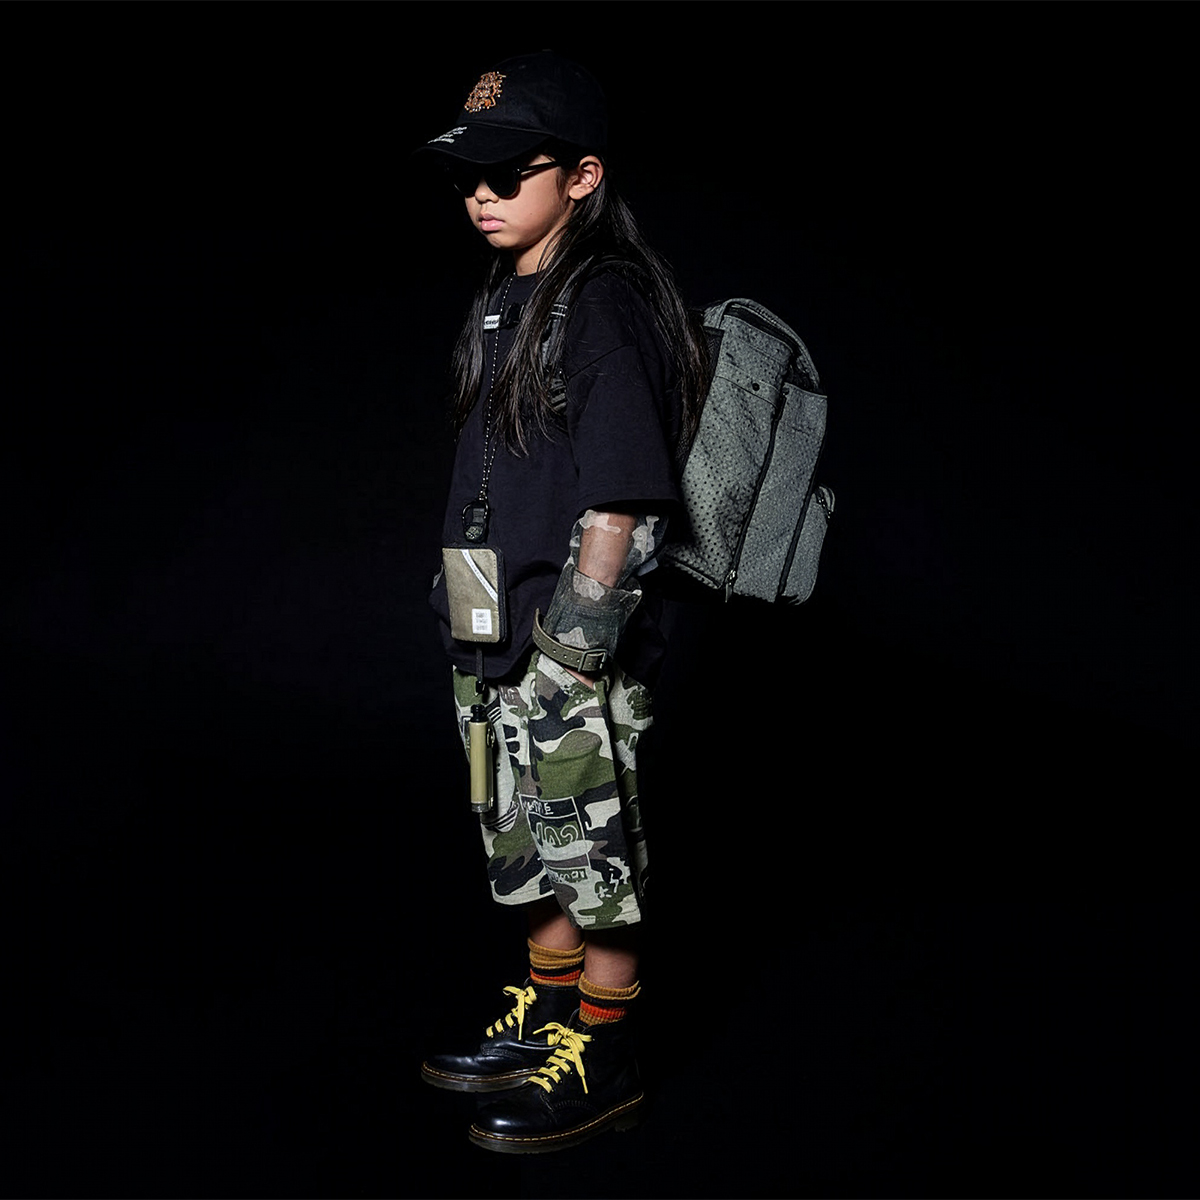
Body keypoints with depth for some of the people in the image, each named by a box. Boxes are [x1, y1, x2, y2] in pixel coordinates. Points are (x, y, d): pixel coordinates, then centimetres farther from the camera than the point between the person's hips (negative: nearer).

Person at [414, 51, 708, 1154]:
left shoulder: (606, 305, -15)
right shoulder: (506, 300, 12)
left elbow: (624, 498, -19)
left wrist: (572, 648, -19)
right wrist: (470, 622, 17)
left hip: (578, 660, -9)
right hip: (501, 648, 9)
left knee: (594, 853, 5)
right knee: (531, 848, 19)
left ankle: (604, 1063, 19)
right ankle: (546, 1022, 36)